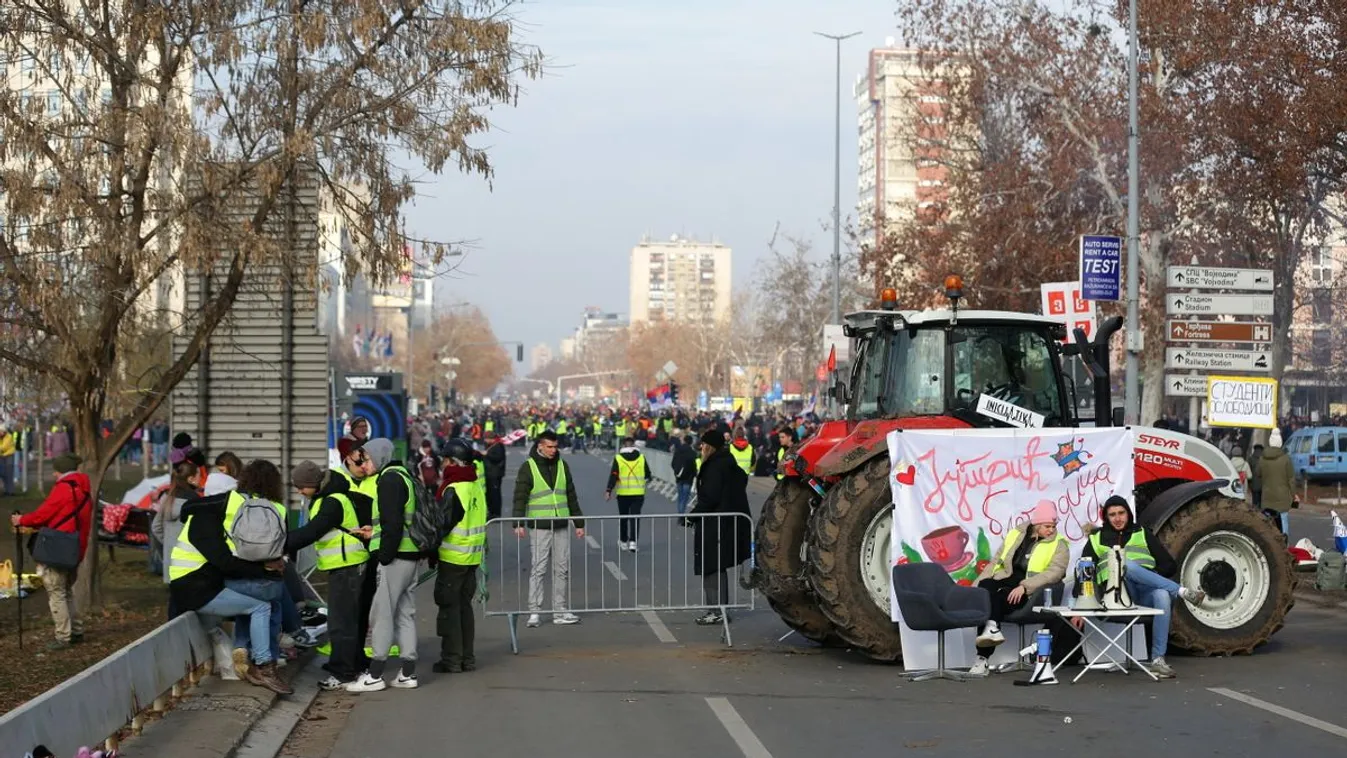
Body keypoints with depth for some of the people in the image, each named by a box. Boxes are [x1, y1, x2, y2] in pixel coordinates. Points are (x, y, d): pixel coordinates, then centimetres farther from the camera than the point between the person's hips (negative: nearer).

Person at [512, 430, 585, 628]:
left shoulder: (562, 465, 12)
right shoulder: (528, 467, -3)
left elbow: (571, 496, 17)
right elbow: (520, 497, -7)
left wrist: (579, 522, 15)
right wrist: (519, 523, -17)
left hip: (561, 526, 5)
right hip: (539, 528, -5)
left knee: (562, 569, 6)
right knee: (537, 569, -4)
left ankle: (560, 611, 11)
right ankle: (534, 612, 0)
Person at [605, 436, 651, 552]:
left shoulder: (618, 458, -4)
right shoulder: (641, 458, -1)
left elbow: (613, 476, -10)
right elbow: (647, 475, 7)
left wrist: (609, 490, -8)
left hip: (623, 493, 0)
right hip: (638, 493, 0)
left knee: (623, 518, 14)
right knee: (635, 517, 0)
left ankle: (623, 542, 25)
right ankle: (633, 541, -14)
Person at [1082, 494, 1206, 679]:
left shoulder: (1142, 534, 19)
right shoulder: (1097, 539, 18)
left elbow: (1170, 565, 14)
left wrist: (1150, 575, -3)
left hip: (1146, 594, 1)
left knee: (1162, 595, -36)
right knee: (1127, 565, -33)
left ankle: (1158, 660, -37)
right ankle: (1181, 591, -39)